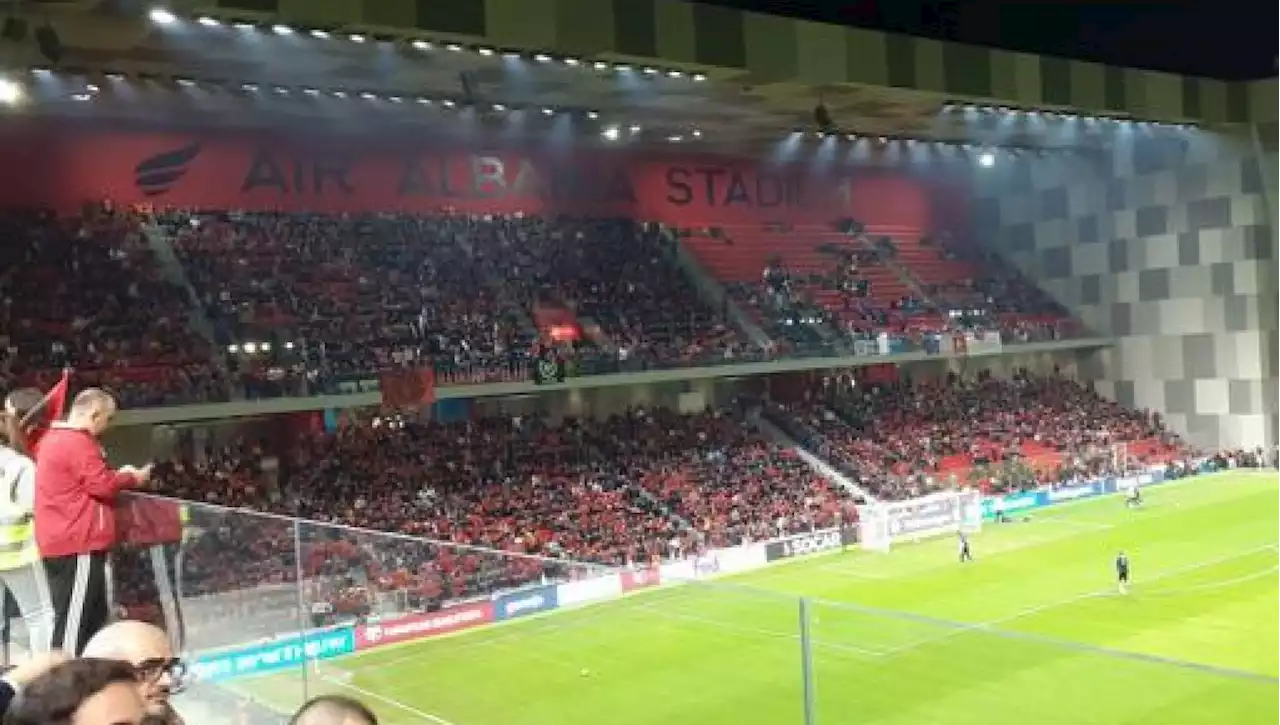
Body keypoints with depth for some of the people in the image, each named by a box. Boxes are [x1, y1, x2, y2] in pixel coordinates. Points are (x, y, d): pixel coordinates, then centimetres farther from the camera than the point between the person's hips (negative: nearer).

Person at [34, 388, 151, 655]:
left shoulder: (54, 438, 17)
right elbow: (101, 485, -17)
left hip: (64, 541, 10)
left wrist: (118, 475, 17)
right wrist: (132, 478, 0)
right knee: (75, 618, -6)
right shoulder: (77, 442, -15)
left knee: (96, 615, 15)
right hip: (77, 543, -10)